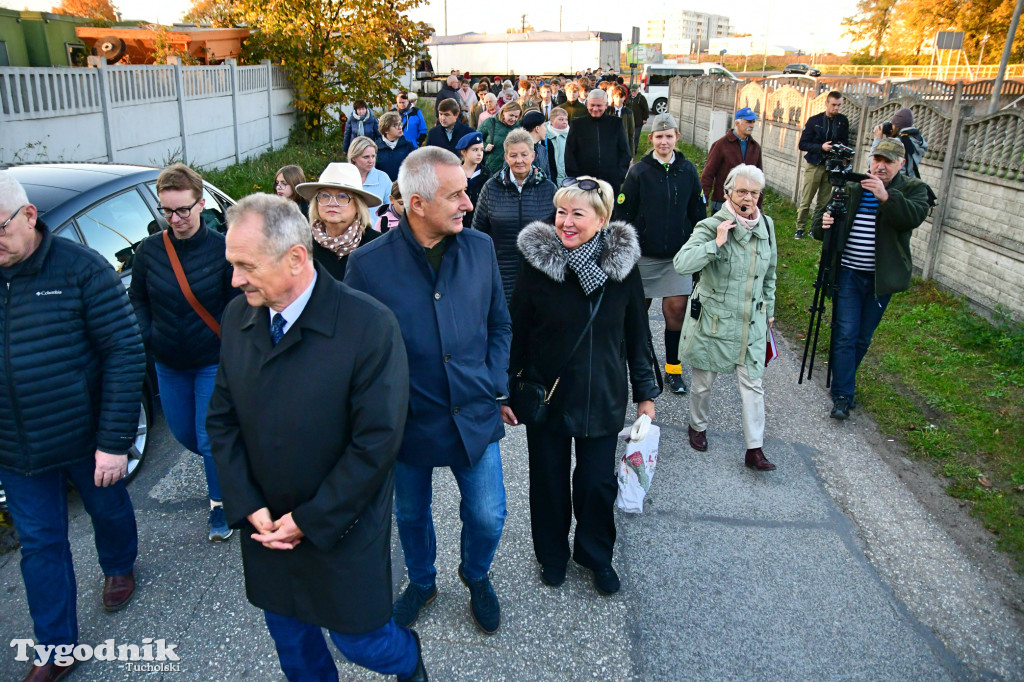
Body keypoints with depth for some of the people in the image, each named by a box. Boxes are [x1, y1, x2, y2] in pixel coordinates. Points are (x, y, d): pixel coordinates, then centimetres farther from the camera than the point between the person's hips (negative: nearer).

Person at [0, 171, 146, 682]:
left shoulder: (79, 267, -16)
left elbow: (125, 351, -17)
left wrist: (115, 440, -19)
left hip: (86, 437, -3)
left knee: (108, 509, 20)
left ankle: (118, 568, 52)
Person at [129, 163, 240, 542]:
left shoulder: (222, 248, -16)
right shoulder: (149, 249, -6)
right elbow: (137, 298, 8)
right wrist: (148, 336, -3)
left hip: (214, 362, -4)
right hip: (168, 364, 4)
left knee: (210, 439, 1)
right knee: (183, 433, 18)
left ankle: (220, 506, 24)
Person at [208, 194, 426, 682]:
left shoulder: (369, 325, -23)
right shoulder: (237, 316, -4)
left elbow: (377, 441, -21)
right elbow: (222, 419, 2)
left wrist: (310, 521, -16)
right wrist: (249, 507, -7)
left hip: (343, 529, -4)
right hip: (266, 528, 5)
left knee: (357, 637, 11)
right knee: (289, 636, 21)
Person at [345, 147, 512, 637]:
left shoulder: (481, 247, -5)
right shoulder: (369, 264, -15)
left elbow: (499, 325, 6)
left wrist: (493, 385, -1)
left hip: (475, 415, 2)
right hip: (410, 423, -1)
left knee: (488, 517, 11)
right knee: (411, 516, 20)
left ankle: (476, 576, 44)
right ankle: (421, 582, 51)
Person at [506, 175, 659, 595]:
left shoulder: (623, 262, -7)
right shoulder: (537, 261, -11)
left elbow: (637, 334, 2)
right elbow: (516, 331, -4)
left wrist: (645, 392, 5)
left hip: (602, 397, 1)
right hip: (546, 394, 0)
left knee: (597, 482, 9)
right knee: (549, 481, 14)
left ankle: (596, 554, 37)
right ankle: (552, 554, 40)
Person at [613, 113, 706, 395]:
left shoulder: (688, 171, 3)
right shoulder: (639, 172, -5)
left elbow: (698, 213, 10)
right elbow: (623, 214, -2)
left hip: (678, 255, 1)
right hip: (643, 253, -1)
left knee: (676, 308, -3)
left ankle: (673, 368, 11)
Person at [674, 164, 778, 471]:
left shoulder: (766, 226, 4)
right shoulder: (711, 226, -13)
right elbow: (682, 263, -28)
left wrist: (769, 309, 21)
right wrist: (716, 243, -31)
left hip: (752, 322, 4)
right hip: (712, 319, -4)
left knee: (753, 383, 3)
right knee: (703, 380, 12)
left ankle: (754, 449, 11)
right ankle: (697, 426, 37)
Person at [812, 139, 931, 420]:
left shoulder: (913, 189, -1)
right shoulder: (851, 187, 3)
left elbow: (915, 216, -20)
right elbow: (825, 212, 11)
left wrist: (886, 197, -34)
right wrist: (822, 223, -13)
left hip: (881, 278, 1)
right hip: (848, 273, 0)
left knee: (863, 338, 13)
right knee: (845, 334, -5)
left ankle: (844, 382, 33)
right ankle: (842, 396, 0)